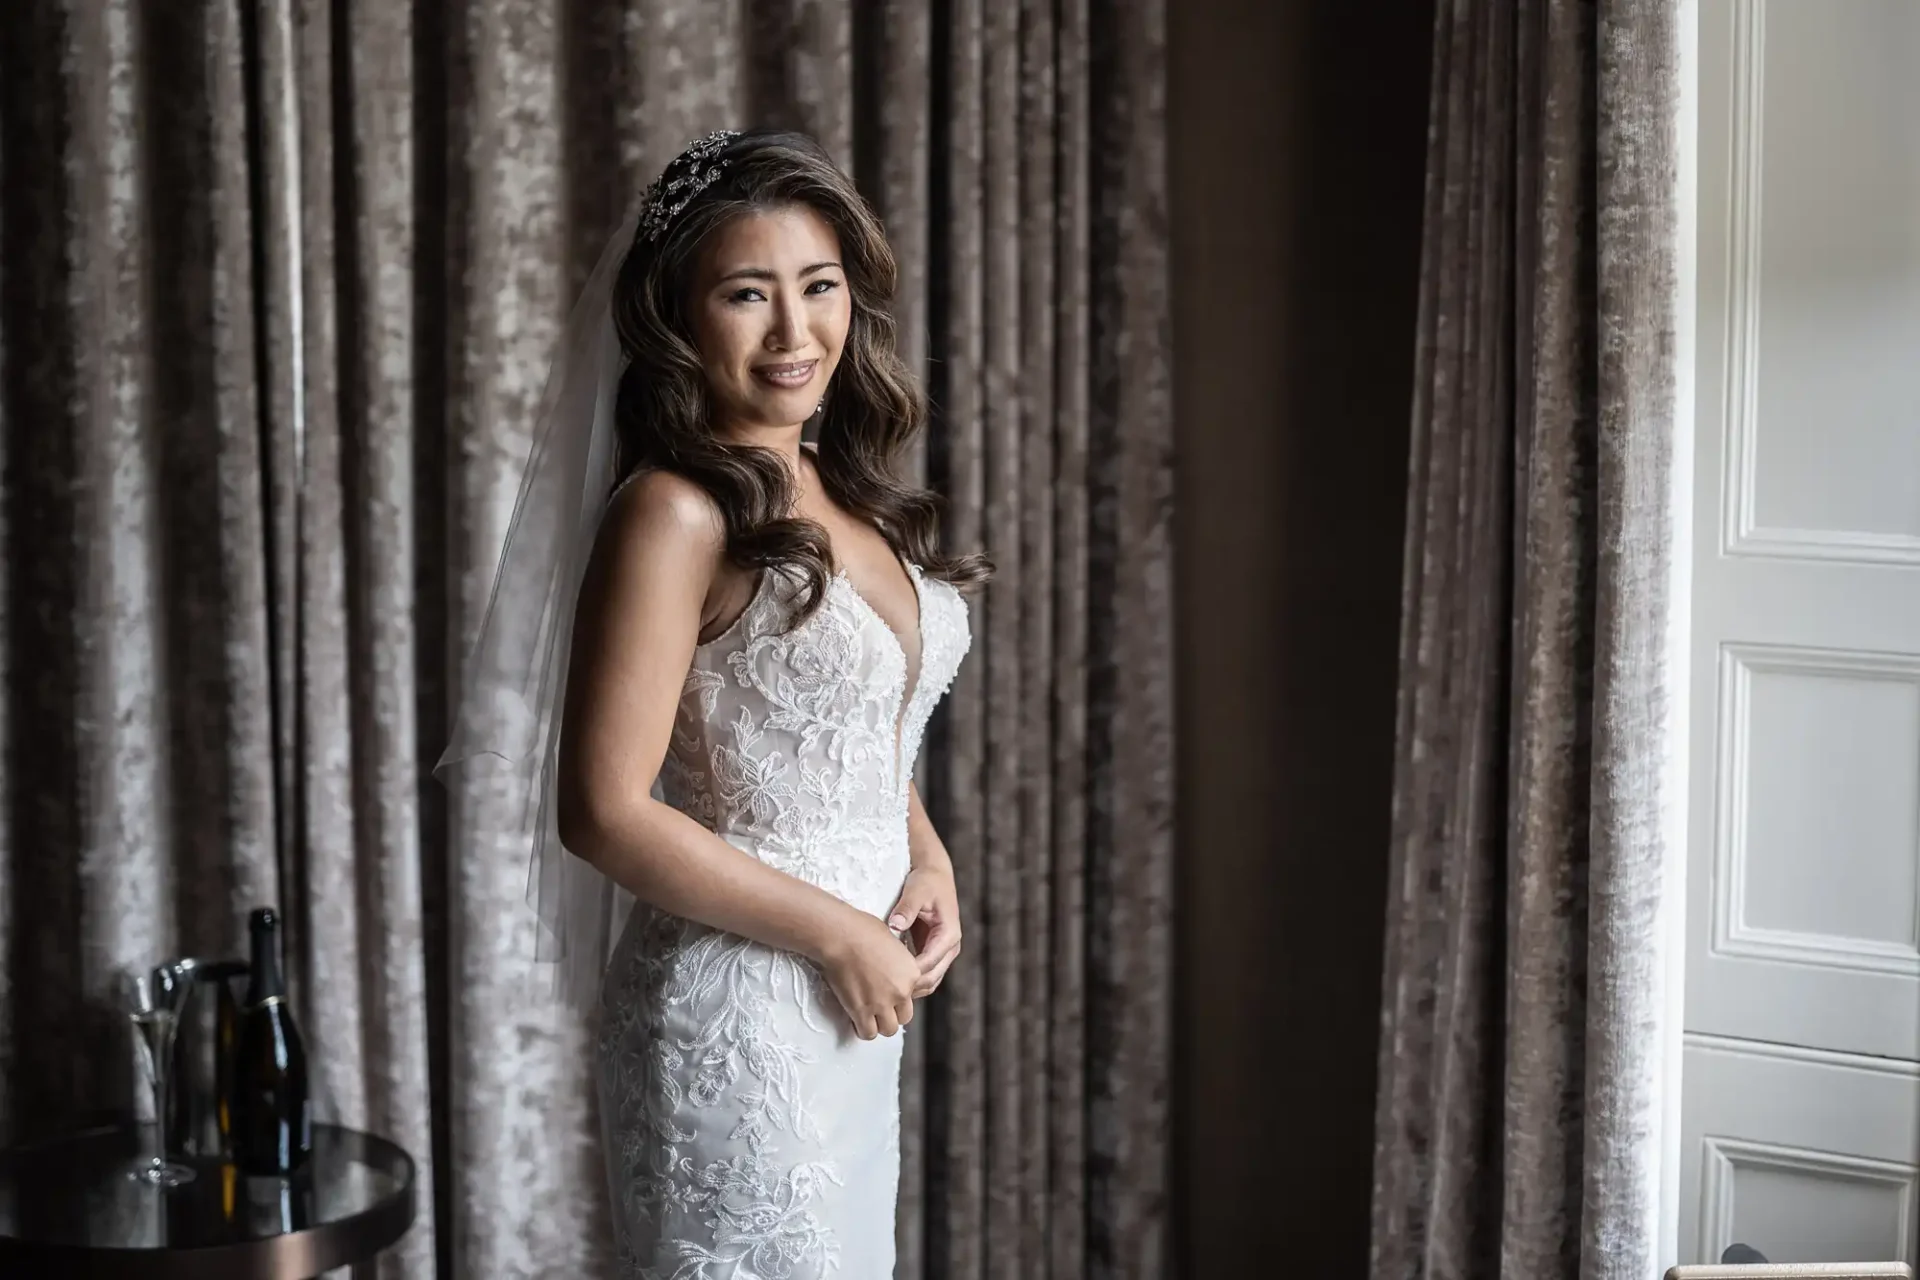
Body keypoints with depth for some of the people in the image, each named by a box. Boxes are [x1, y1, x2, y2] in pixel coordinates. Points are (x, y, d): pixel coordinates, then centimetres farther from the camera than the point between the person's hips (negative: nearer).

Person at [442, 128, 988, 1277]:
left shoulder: (843, 495, 7)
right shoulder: (676, 514, -17)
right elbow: (605, 813, -21)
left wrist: (929, 858, 1)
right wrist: (837, 933, -16)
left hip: (857, 1010, 8)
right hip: (735, 1008, -8)